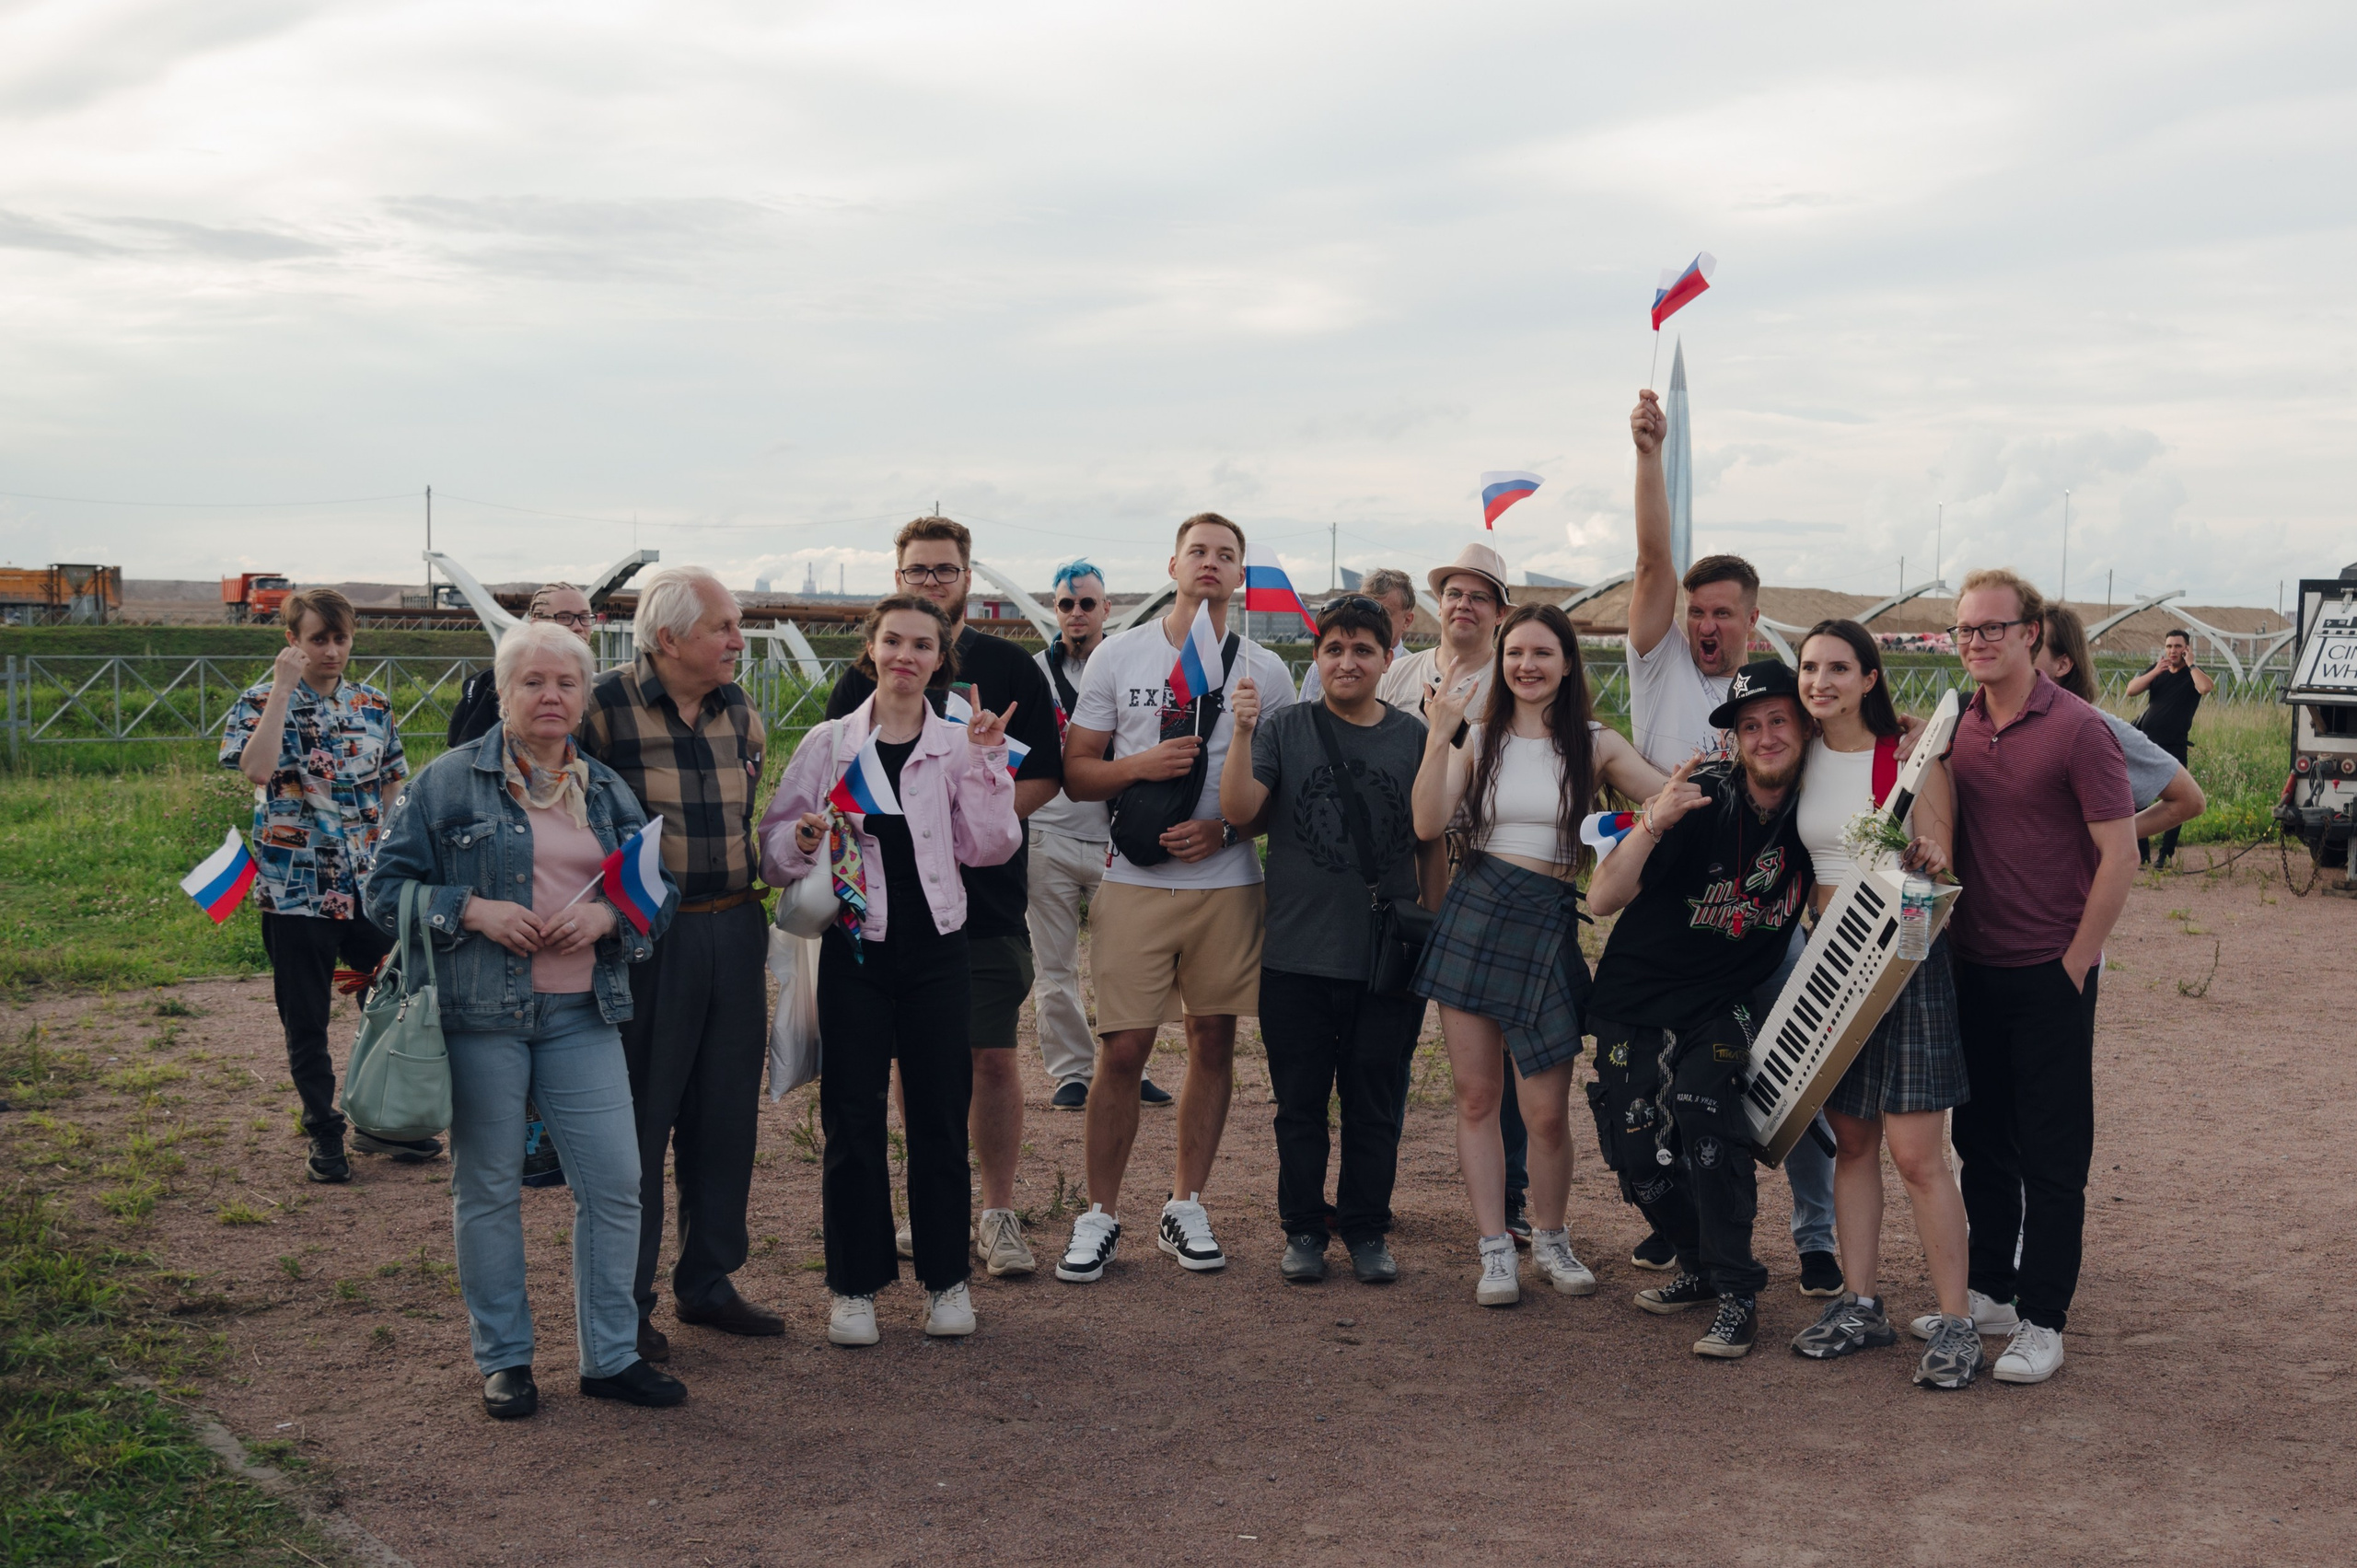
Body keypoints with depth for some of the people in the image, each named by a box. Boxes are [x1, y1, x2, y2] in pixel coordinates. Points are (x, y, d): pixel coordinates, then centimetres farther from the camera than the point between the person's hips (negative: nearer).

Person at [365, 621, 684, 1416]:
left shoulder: (608, 790, 12)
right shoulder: (448, 782, 0)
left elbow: (660, 889, 14)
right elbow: (388, 888, 0)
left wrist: (607, 915, -6)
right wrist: (472, 910, -15)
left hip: (582, 1015, 3)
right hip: (482, 1016, -3)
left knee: (615, 1180, 1)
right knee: (489, 1188, 5)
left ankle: (611, 1355, 15)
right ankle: (503, 1359, 19)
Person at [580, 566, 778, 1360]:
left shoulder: (739, 710, 10)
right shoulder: (603, 706, -10)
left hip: (735, 932, 6)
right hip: (648, 941, -6)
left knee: (726, 1114, 12)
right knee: (638, 1120, 2)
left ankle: (707, 1281, 26)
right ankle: (624, 1302, 14)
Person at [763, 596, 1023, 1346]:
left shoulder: (959, 745, 4)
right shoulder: (828, 743, 3)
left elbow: (988, 847, -3)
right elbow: (773, 841, 5)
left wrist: (986, 762, -10)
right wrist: (802, 844, -16)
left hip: (935, 949, 0)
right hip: (854, 947, 0)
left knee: (939, 1116, 5)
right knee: (852, 1120, 2)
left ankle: (946, 1277, 18)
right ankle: (856, 1284, 15)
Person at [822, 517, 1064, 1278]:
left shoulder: (1009, 667, 5)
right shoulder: (865, 673, 10)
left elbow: (1044, 776, 2)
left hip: (989, 894, -2)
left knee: (994, 1057, -3)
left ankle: (999, 1214, 7)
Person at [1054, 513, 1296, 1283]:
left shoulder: (1266, 671, 7)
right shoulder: (1118, 656, 5)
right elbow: (1075, 772, 4)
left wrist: (1224, 827, -10)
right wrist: (1141, 765, -14)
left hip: (1228, 882, 2)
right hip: (1136, 882, -1)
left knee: (1214, 1042, 7)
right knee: (1123, 1049, -4)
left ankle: (1186, 1206, 21)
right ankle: (1100, 1214, 10)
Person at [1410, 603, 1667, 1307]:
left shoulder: (1595, 745, 4)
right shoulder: (1479, 738, 5)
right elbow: (1429, 824, -7)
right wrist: (1437, 737, -14)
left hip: (1549, 923, -1)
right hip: (1474, 913, 1)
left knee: (1547, 1111, -1)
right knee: (1476, 1096, 3)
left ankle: (1550, 1240, 24)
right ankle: (1495, 1250, 15)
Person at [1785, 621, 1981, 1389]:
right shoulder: (1803, 758, 6)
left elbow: (1940, 862, -9)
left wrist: (1925, 859, -29)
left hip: (1904, 957, -5)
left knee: (1916, 1151, -8)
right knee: (1852, 1139, 10)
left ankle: (1955, 1325, -2)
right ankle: (1861, 1305, 18)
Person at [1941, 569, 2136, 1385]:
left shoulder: (2076, 729, -11)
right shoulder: (1957, 728, 6)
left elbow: (2119, 855, -12)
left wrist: (2075, 964, -11)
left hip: (2050, 974, -6)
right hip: (1973, 971, 6)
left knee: (2051, 1153, 1)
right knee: (1979, 1137, 14)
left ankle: (2043, 1320, 9)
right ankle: (1989, 1292, 27)